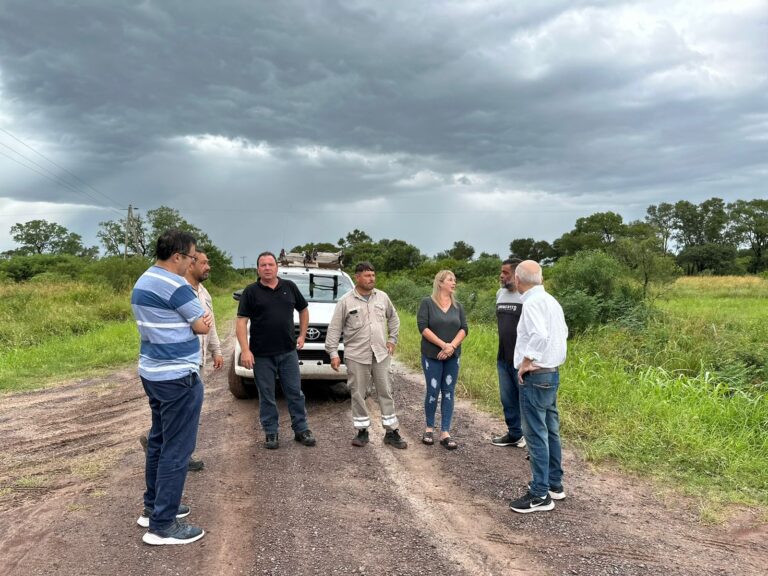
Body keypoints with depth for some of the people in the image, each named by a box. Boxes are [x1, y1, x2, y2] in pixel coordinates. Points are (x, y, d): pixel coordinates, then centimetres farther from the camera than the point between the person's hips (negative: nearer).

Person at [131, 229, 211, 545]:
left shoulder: (142, 283, 12)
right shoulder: (175, 284, -19)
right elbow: (204, 326, -12)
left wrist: (197, 317, 2)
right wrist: (199, 318, 10)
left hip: (153, 372, 10)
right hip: (178, 376, -10)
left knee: (159, 441, 19)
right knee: (177, 448, -4)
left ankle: (153, 506, 29)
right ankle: (162, 525, 2)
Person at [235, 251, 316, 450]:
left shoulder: (289, 287, 6)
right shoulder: (251, 292, -2)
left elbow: (303, 310, 18)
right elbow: (241, 322, -7)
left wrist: (302, 335, 10)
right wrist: (245, 350, -16)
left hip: (288, 352, 2)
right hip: (262, 355, -2)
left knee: (295, 393, 8)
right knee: (266, 396, 8)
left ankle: (301, 430, 20)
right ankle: (271, 433, 20)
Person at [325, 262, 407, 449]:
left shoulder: (382, 297, 6)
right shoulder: (345, 301, -4)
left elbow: (394, 318, 20)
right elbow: (335, 328, -3)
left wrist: (392, 339, 12)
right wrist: (333, 353, -8)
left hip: (381, 354, 3)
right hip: (356, 356, -2)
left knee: (385, 393, 6)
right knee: (358, 395, 5)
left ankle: (391, 432, 13)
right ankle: (362, 431, 18)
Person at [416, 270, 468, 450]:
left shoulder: (458, 306, 9)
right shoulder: (427, 303, -3)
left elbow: (464, 329, 2)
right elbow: (422, 327, -11)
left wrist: (452, 346, -14)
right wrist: (443, 344, -17)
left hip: (453, 357, 4)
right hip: (432, 356, -3)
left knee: (448, 393, 2)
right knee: (433, 392, 0)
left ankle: (445, 433, 7)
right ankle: (429, 428, 19)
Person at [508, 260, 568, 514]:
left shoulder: (532, 303, -18)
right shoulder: (551, 301, 12)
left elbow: (540, 335, -32)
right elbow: (563, 332, 22)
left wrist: (526, 362, -21)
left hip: (535, 376, -10)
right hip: (552, 372, 10)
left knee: (536, 434, -4)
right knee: (550, 430, 16)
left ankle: (540, 495, 2)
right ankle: (554, 484, 26)